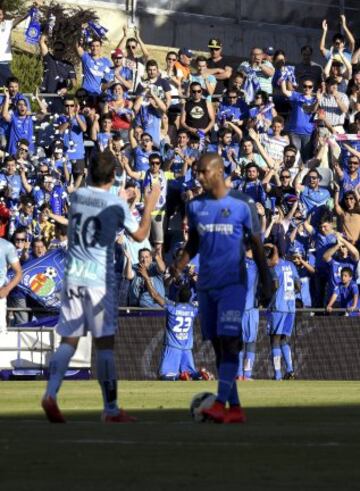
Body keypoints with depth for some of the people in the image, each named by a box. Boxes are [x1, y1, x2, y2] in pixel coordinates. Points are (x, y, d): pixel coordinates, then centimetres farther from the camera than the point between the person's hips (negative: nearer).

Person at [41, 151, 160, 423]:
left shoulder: (76, 196, 7)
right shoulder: (116, 204, -7)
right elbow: (140, 235, 5)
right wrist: (149, 206, 16)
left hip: (72, 276, 4)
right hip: (100, 278, -4)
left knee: (68, 340, 7)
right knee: (105, 343, -1)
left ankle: (51, 393, -14)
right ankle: (111, 409, 0)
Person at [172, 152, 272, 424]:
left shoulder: (242, 205, -4)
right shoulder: (195, 206, 8)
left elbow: (256, 244, 2)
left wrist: (266, 279, 0)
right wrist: (180, 263, -3)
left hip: (233, 283, -5)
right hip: (206, 285, 5)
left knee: (229, 341, -16)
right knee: (218, 345, 4)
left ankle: (220, 403, -22)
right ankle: (235, 409, 9)